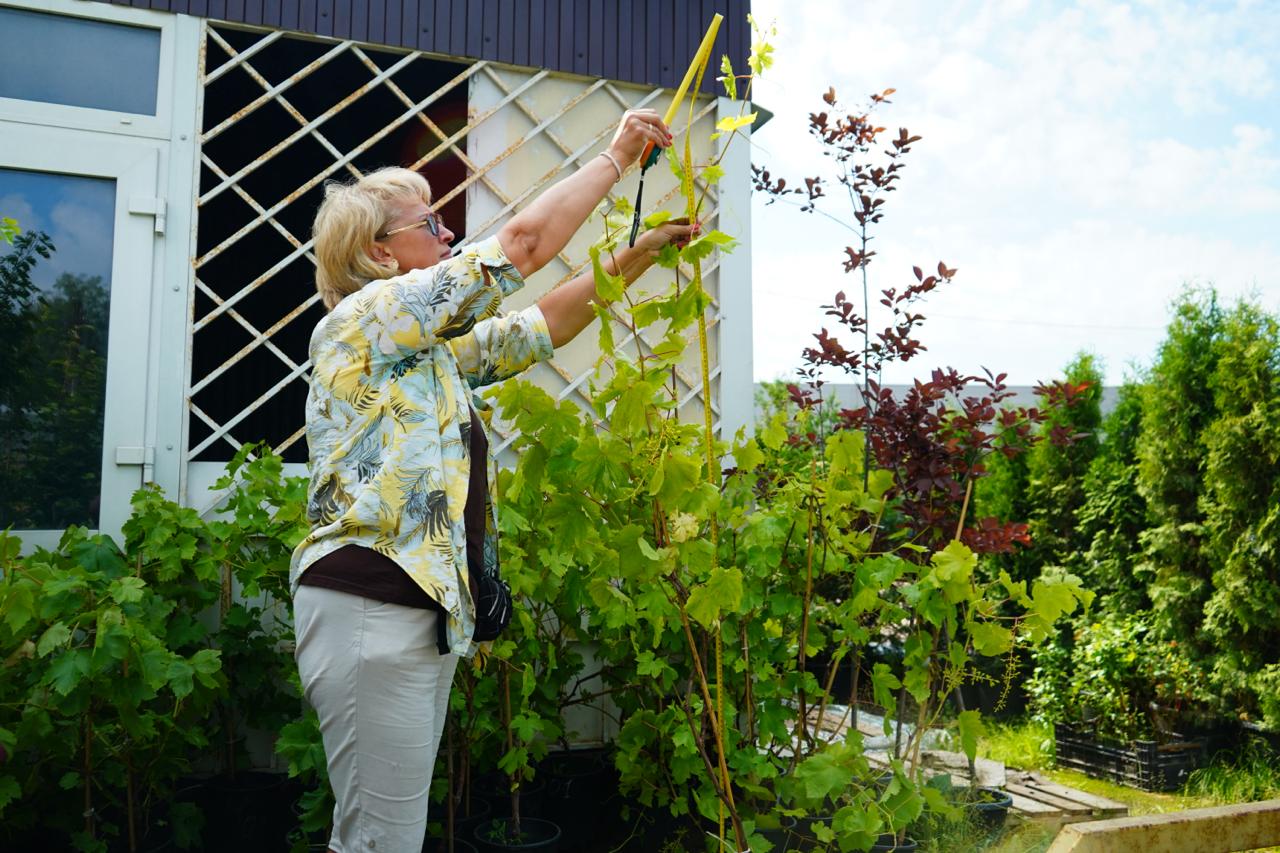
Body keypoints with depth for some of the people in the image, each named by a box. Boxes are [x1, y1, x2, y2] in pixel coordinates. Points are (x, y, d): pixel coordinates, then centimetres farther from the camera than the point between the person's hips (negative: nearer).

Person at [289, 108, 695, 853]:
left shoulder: (434, 348, 16)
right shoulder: (364, 318, -9)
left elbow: (545, 326, 20)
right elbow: (524, 244, -13)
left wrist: (640, 254, 14)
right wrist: (619, 152, -2)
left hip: (431, 608, 9)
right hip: (369, 606, -9)